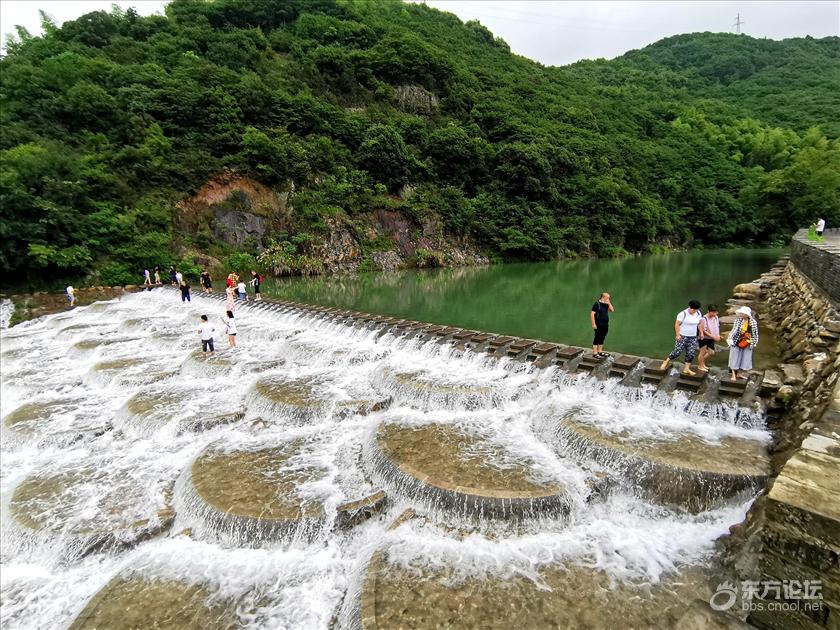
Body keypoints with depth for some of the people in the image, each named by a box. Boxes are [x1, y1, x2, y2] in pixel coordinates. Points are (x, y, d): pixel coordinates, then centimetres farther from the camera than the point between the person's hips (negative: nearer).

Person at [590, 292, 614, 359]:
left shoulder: (606, 304, 12)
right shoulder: (597, 304, -11)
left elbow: (612, 310, 1)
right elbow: (592, 314, -14)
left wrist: (609, 303, -4)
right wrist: (593, 324, -18)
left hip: (605, 325, 7)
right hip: (599, 325, -7)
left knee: (602, 338, 12)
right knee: (597, 338, -6)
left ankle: (600, 352, 21)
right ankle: (595, 353, -3)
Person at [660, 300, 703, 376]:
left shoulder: (699, 314, 4)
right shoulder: (683, 314, -16)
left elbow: (699, 323, 18)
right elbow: (677, 324, -13)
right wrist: (678, 335, -17)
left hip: (693, 337, 6)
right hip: (683, 336, -6)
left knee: (691, 353, 4)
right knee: (677, 351, -7)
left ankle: (686, 369, 14)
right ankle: (666, 362, 11)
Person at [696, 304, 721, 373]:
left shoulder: (716, 318, 0)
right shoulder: (704, 319, -21)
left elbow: (717, 327, 13)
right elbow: (704, 331, -20)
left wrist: (718, 335, -3)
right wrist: (713, 337, -22)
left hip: (711, 339, 7)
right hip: (704, 338, -7)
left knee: (711, 353, 13)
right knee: (703, 352, 3)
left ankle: (702, 362, 36)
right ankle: (700, 366, 21)